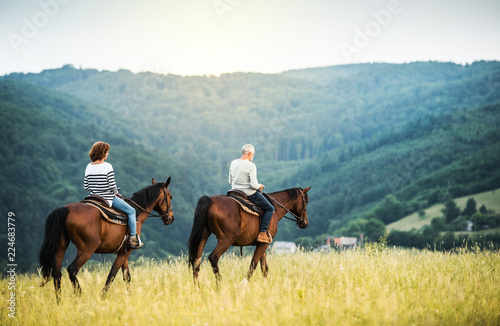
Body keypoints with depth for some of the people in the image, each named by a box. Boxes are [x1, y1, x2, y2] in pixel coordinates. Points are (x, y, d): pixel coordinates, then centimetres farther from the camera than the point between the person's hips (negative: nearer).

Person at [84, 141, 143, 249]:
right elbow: (112, 185, -19)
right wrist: (116, 192, 1)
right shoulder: (107, 166, -17)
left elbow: (85, 186, 5)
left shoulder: (89, 167, 2)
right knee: (131, 211, 8)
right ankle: (133, 238, 6)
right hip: (108, 198, -7)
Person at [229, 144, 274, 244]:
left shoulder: (233, 163, 2)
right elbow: (254, 185, -23)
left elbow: (230, 182, 9)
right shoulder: (251, 166, -19)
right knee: (270, 208, 7)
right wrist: (259, 186, -2)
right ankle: (262, 233, -3)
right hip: (250, 194, -8)